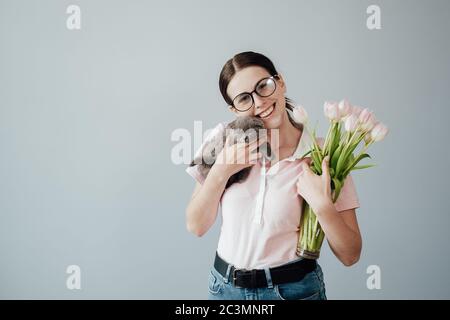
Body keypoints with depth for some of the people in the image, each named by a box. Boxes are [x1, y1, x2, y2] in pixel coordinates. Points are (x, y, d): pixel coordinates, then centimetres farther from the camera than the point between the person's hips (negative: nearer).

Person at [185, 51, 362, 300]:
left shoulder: (322, 156, -13)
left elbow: (350, 255, -11)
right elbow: (196, 226, -6)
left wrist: (321, 203, -26)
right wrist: (220, 172, -19)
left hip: (294, 288, -2)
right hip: (225, 287, 2)